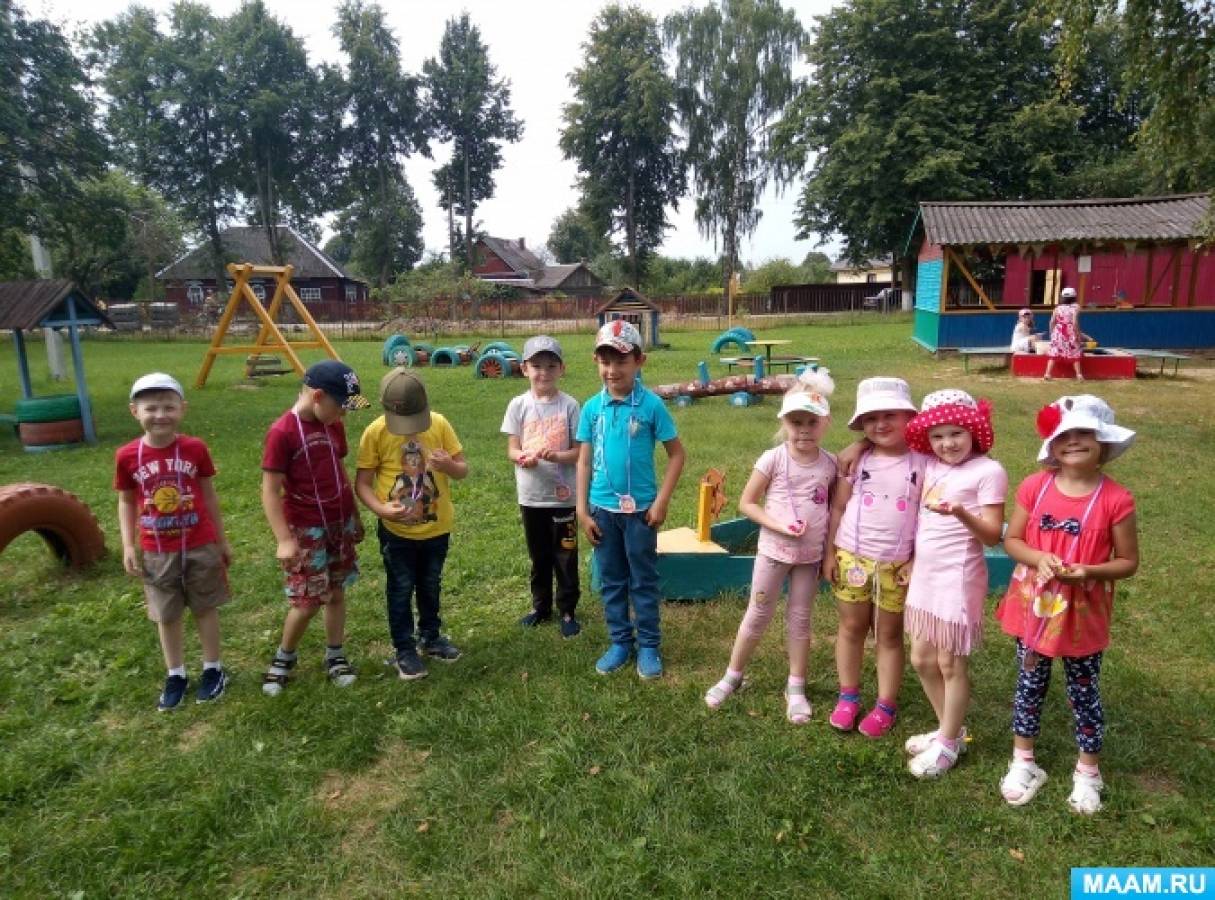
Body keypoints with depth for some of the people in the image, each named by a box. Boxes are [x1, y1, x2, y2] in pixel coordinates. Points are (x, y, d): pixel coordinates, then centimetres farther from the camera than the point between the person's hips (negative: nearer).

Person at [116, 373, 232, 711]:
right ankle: (175, 675, 31)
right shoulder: (127, 456, -9)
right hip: (157, 551, 1)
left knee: (205, 608, 13)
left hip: (200, 546, -1)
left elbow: (209, 496, 0)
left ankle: (213, 668, 29)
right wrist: (128, 546, -4)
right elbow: (126, 502, 4)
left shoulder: (195, 449, -10)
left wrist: (221, 540, 6)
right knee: (167, 615, 14)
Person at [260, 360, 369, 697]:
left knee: (337, 591, 13)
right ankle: (284, 657, 26)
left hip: (340, 523, 6)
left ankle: (335, 655, 27)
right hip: (305, 530, -6)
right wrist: (284, 540, -20)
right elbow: (270, 491, -17)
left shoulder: (334, 426, 2)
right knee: (307, 601, 1)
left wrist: (355, 516, 17)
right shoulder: (282, 432, -18)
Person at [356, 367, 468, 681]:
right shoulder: (375, 432, -15)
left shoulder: (439, 424, -10)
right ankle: (405, 650, 28)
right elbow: (362, 482, -10)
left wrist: (448, 465, -28)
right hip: (397, 530, -2)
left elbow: (463, 469, -5)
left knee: (431, 586, 21)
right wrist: (381, 508, -29)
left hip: (437, 527, 2)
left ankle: (431, 637, 40)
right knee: (401, 591, 11)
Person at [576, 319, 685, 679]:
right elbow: (584, 461, 3)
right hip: (603, 508, 3)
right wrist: (582, 511, 1)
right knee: (612, 580, 14)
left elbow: (677, 454, -5)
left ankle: (649, 646, 25)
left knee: (644, 581, 10)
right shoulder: (592, 407, -2)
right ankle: (620, 642, 30)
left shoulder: (651, 405, -11)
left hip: (640, 508, -3)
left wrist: (661, 502, -9)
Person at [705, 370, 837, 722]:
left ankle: (796, 688, 28)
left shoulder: (830, 464, -4)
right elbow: (746, 503, -10)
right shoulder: (773, 459, -13)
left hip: (811, 555, 2)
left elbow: (835, 507, 6)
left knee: (800, 619, 14)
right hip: (774, 550, -2)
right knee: (758, 615, 10)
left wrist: (830, 551, 1)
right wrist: (779, 525, -21)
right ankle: (731, 677, 27)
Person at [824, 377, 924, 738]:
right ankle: (848, 695, 30)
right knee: (851, 627, 14)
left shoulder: (922, 463, -7)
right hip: (852, 557, 1)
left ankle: (886, 705, 26)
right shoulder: (856, 459, -4)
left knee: (890, 634, 12)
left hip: (897, 565, -1)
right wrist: (829, 552, 0)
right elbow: (838, 508, 2)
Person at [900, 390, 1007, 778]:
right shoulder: (931, 467, 5)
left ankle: (948, 744, 25)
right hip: (925, 574, 7)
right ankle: (948, 729, 36)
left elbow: (992, 536, -16)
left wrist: (961, 513, -31)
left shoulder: (988, 471, -13)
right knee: (922, 660, 16)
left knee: (951, 664, 6)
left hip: (958, 577, -7)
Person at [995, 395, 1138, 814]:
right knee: (1030, 684, 16)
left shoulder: (1116, 499, -13)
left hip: (1083, 612, -2)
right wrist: (1038, 558, -20)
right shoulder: (1034, 487, -8)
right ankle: (1023, 762, 33)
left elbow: (1128, 562, -6)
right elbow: (1011, 540, -1)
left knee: (1084, 692, 14)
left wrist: (1090, 571, -24)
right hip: (1033, 606, 2)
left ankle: (1087, 772, 35)